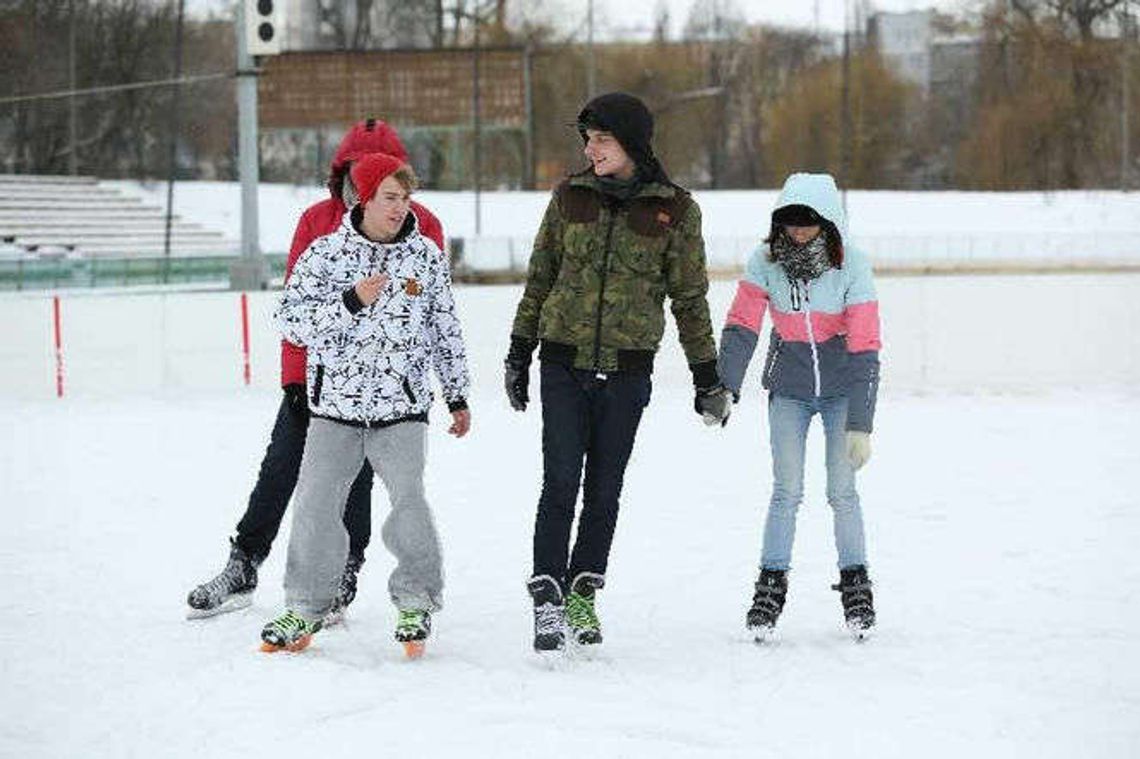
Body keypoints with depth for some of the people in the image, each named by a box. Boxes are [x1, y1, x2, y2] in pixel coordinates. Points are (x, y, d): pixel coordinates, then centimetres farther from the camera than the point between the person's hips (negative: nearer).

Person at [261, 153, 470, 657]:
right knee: (316, 507, -1)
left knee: (408, 499, -13)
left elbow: (446, 331, 14)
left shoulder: (426, 256, 5)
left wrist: (458, 396, 16)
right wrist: (351, 302, -18)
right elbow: (290, 318, -7)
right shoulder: (325, 253, -1)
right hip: (335, 407, 0)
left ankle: (416, 602, 4)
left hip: (402, 408, 0)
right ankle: (306, 607, 14)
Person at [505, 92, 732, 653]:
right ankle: (548, 598, -7)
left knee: (604, 490, 5)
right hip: (564, 365, 1)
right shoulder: (570, 197, 4)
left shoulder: (675, 210, -1)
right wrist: (519, 354, 12)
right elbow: (540, 278, 13)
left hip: (627, 370, 0)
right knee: (560, 483, -8)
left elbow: (689, 299, 6)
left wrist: (707, 377, 7)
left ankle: (583, 596, 17)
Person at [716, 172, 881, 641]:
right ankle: (771, 587, 4)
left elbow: (865, 351, -19)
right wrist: (725, 388, -26)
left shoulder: (852, 267, -19)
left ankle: (855, 585, 9)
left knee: (842, 489, -4)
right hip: (788, 389, 1)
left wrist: (860, 425, -23)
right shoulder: (765, 263, -14)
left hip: (842, 388, -1)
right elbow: (741, 327, -12)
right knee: (787, 491, -5)